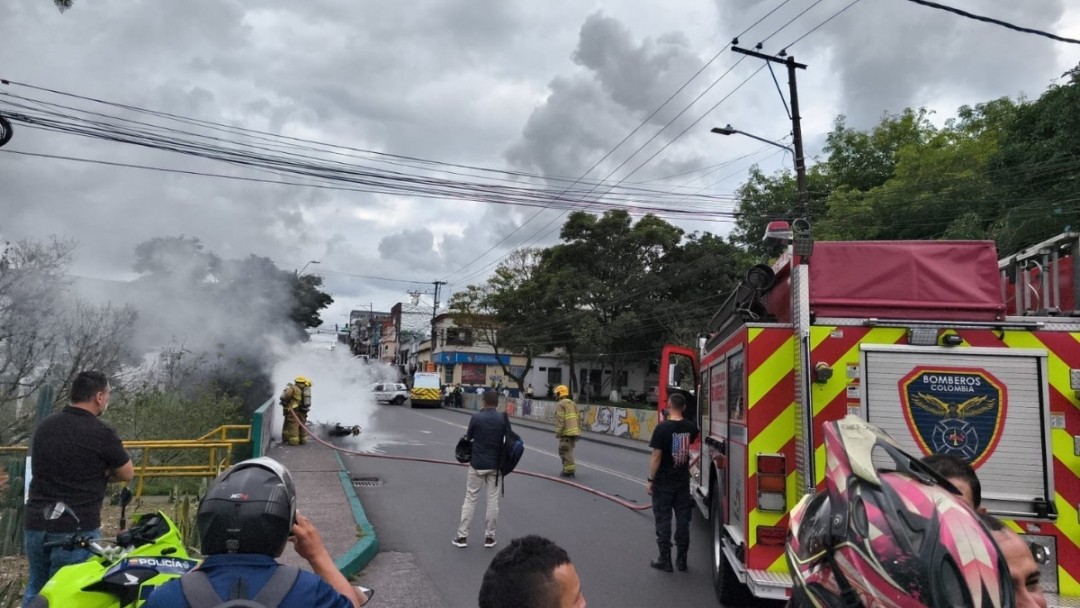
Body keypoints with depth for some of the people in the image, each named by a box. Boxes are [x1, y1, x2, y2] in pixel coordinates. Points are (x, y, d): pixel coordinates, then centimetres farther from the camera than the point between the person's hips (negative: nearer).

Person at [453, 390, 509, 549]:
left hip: (477, 464, -1)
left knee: (470, 499, 8)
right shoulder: (503, 419, -6)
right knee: (493, 500, 9)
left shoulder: (476, 417, -10)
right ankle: (489, 537, 12)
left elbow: (468, 437, 3)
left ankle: (462, 536, 10)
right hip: (495, 465, 1)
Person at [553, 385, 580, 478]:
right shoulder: (573, 404, 16)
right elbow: (578, 419, 15)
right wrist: (578, 432, 19)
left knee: (565, 451, -4)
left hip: (566, 432, -8)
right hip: (574, 431, 8)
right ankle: (569, 469, 18)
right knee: (568, 451, 16)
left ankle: (569, 470, -6)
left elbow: (560, 420, -16)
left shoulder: (560, 405, -7)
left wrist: (557, 432, -13)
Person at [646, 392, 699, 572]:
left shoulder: (662, 428, -17)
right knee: (683, 518, 11)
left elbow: (656, 457, -16)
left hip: (664, 481, -4)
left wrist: (650, 480, -8)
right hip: (683, 480, 5)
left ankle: (665, 559, 9)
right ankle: (681, 559, 16)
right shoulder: (690, 427, -2)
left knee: (663, 519, 4)